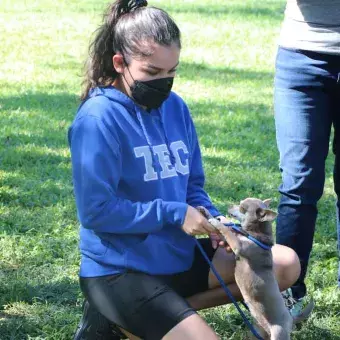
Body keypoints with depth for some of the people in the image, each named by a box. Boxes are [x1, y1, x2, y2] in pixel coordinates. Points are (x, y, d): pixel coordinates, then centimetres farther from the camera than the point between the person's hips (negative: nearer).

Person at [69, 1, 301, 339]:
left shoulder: (175, 107, 6)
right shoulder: (98, 119, -18)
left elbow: (193, 184, 14)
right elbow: (96, 210, -20)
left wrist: (211, 218, -7)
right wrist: (174, 214, -18)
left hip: (175, 256, 9)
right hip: (118, 271, -9)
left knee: (285, 265, 4)